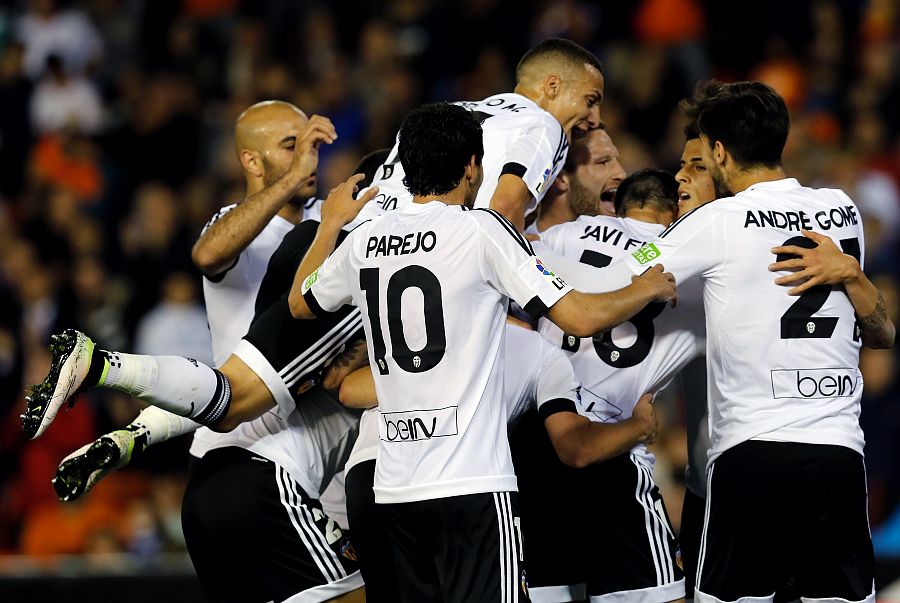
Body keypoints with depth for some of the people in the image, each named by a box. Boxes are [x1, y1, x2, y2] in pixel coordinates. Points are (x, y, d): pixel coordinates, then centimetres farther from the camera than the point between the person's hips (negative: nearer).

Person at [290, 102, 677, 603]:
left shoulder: (365, 240, 9)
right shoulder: (481, 230, -7)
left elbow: (301, 304, 30)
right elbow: (581, 317, -10)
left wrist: (328, 227, 45)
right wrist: (648, 290, 9)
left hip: (396, 486, 6)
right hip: (472, 485, -6)